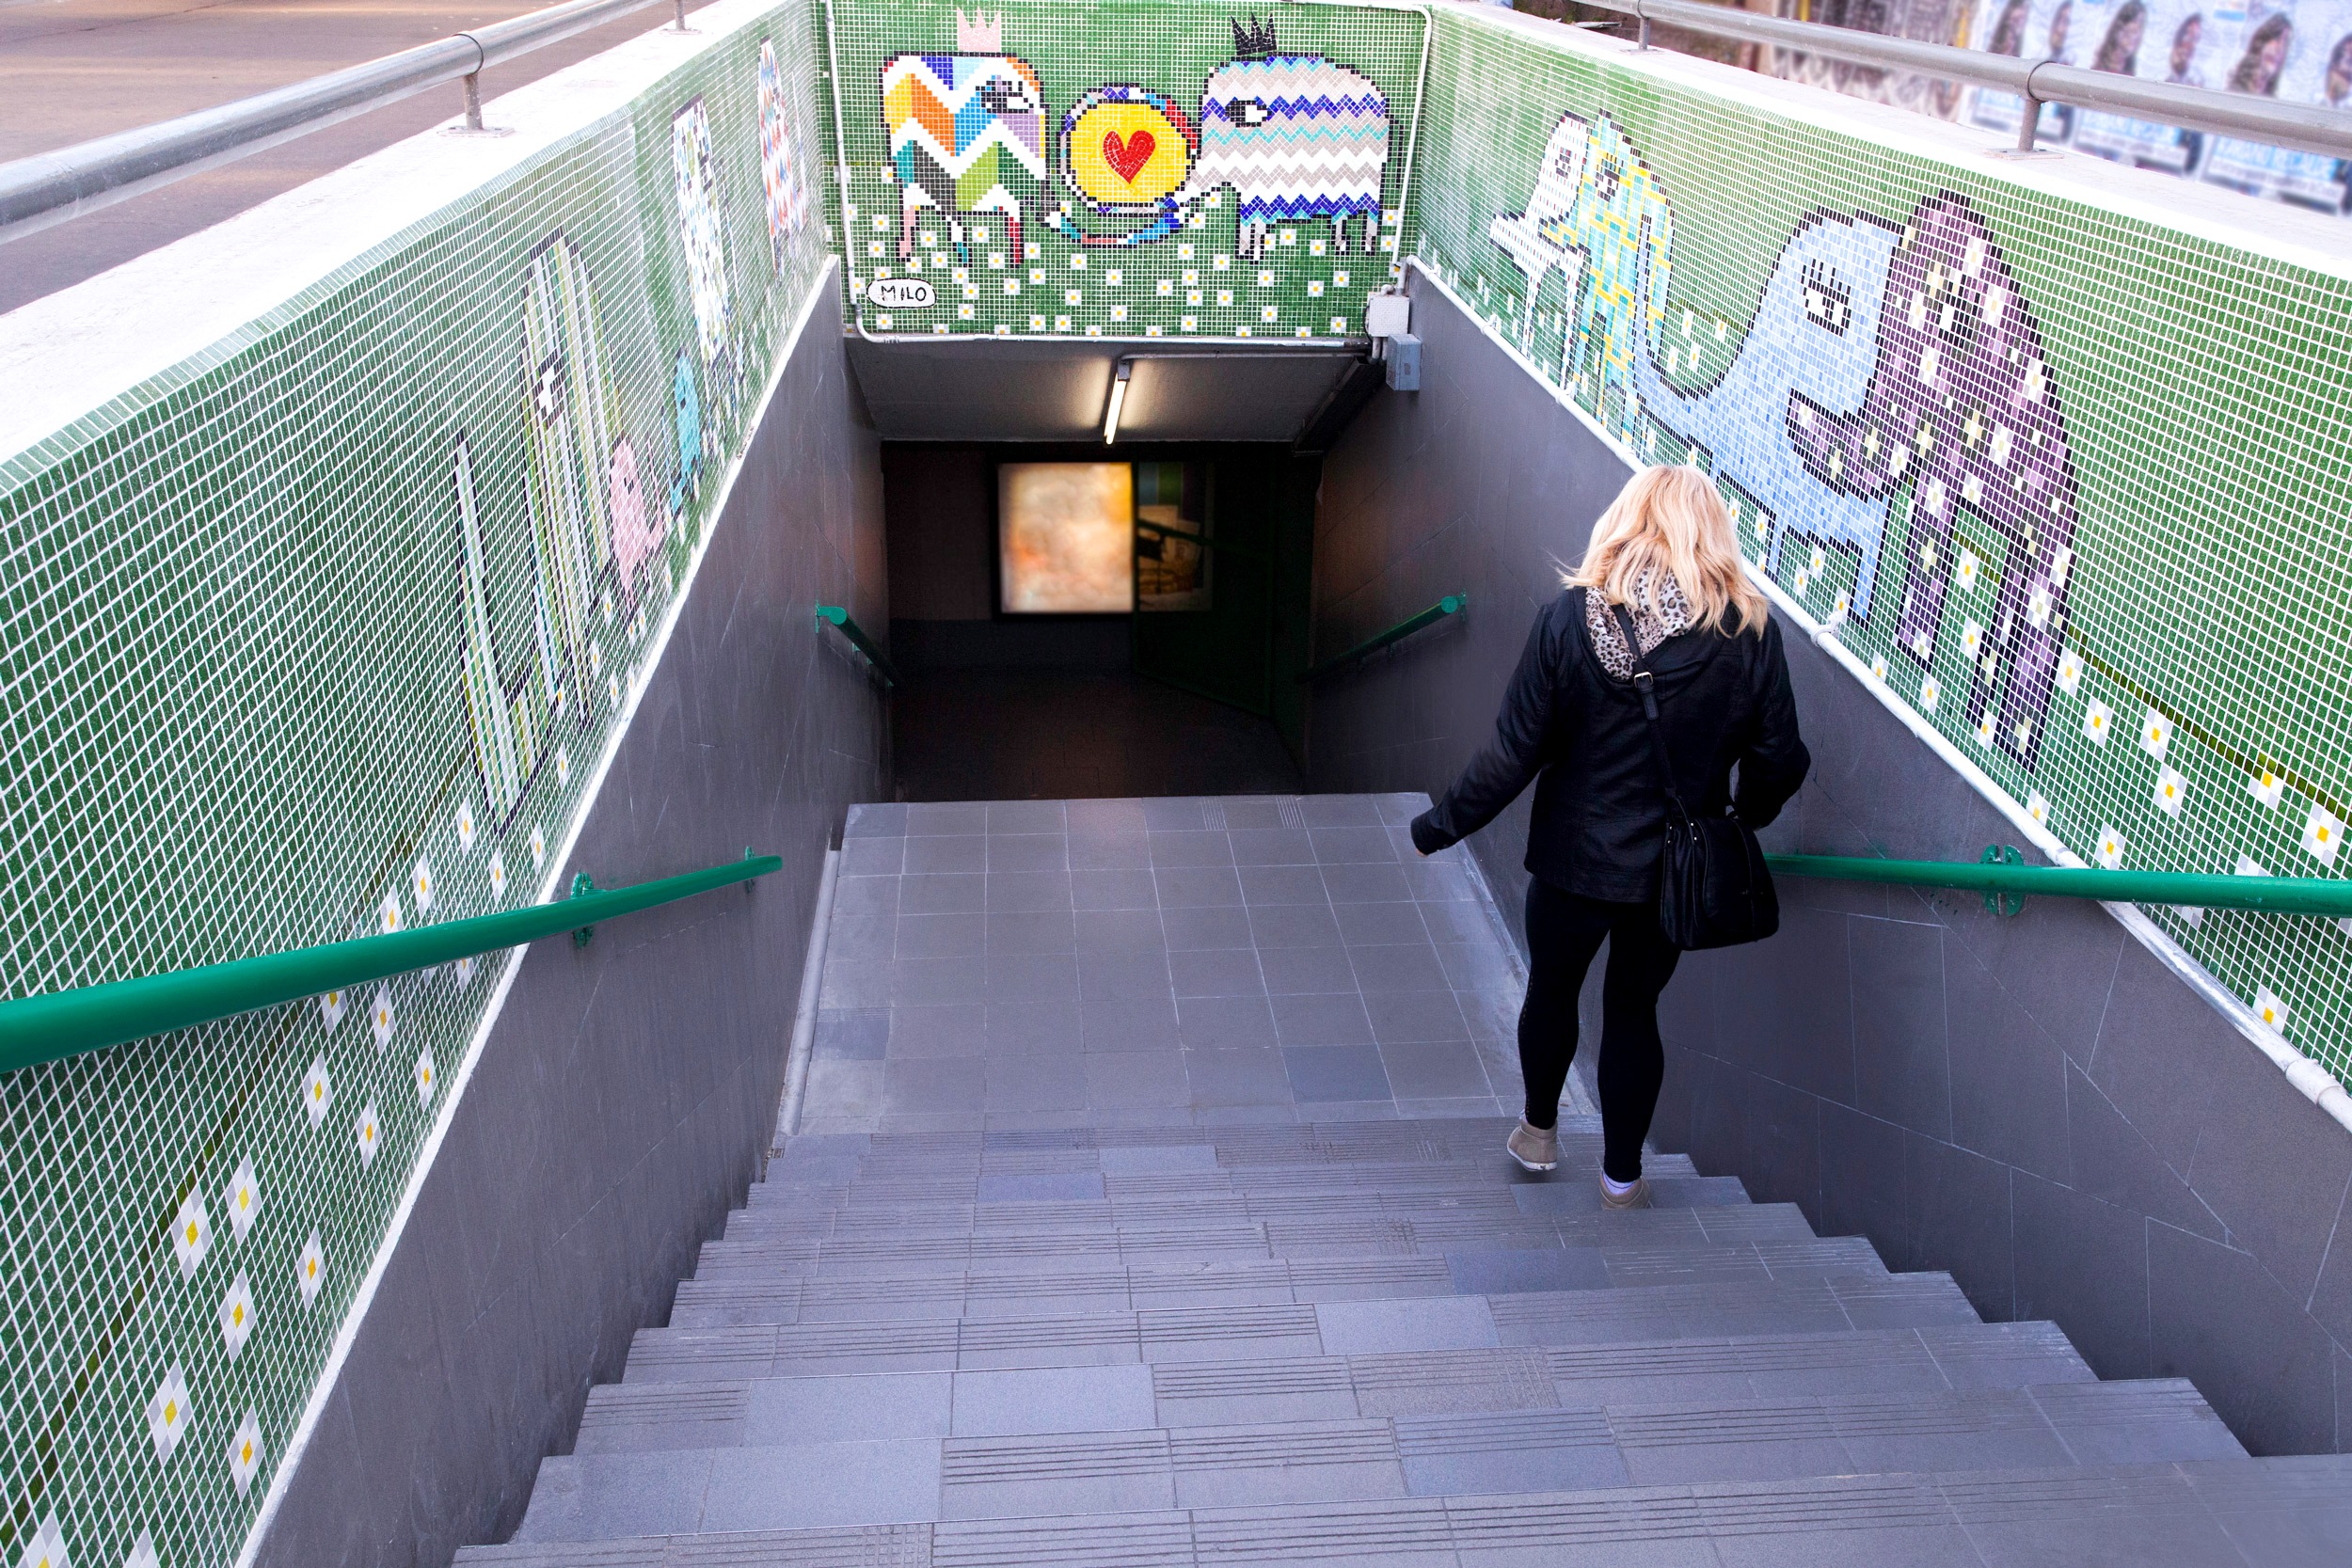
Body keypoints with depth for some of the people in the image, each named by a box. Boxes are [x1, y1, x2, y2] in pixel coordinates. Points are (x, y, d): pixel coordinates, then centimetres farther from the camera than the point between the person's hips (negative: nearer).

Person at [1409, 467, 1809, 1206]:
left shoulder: (1570, 616, -15)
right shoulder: (1748, 630, -12)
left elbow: (1514, 751, -14)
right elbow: (1780, 760, -6)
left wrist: (1441, 825, -1)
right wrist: (1744, 814, 16)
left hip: (1575, 859, -1)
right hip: (1675, 870, 1)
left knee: (1552, 987, 22)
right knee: (1634, 1009, 18)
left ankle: (1538, 1131, 43)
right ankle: (1622, 1175, 30)